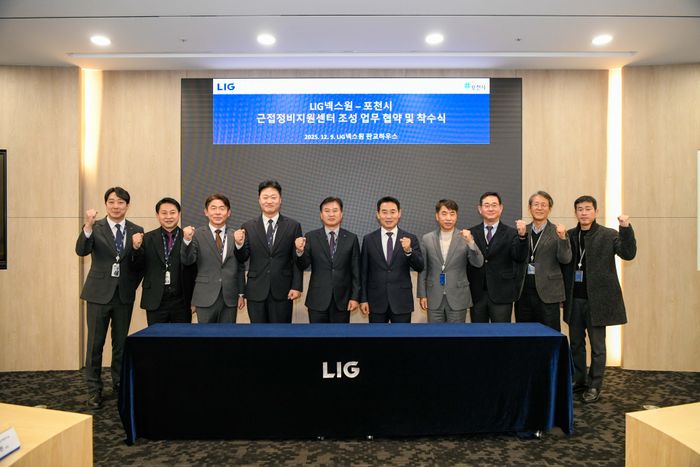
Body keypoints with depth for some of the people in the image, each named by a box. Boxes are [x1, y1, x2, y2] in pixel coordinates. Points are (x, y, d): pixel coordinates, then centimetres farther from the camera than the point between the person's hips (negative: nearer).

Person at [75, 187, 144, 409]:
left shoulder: (137, 230, 4)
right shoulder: (95, 228, -3)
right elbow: (81, 251, -19)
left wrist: (133, 284, 0)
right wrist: (88, 226, -32)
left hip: (125, 294, 2)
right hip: (99, 293, -2)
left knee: (121, 342, 12)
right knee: (95, 343, 4)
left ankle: (119, 384, 27)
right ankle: (94, 390, 18)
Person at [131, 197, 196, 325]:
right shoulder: (148, 239, 3)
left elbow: (195, 271, -2)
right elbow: (139, 268, 3)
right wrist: (136, 248, -15)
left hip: (182, 302, -1)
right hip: (156, 302, 1)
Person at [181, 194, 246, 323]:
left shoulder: (236, 235, 6)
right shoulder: (197, 234, -1)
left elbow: (240, 267, 10)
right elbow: (187, 261, -10)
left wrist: (241, 294, 9)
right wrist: (187, 240, -26)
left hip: (230, 298, 2)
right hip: (206, 297, -2)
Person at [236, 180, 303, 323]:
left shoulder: (293, 226, 0)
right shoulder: (248, 227, 2)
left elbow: (297, 260, 0)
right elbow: (242, 258, 2)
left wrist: (297, 287, -5)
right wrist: (239, 244, -17)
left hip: (282, 291, -1)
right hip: (256, 291, 1)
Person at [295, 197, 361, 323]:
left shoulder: (351, 238, 2)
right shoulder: (311, 237, 0)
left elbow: (356, 270, 3)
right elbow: (303, 266, -4)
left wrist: (355, 297, -2)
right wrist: (300, 251, -24)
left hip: (342, 300, 1)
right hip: (318, 300, 0)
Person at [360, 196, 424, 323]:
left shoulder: (410, 239, 0)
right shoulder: (368, 239, 1)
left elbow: (420, 267, -7)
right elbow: (363, 272, 3)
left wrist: (408, 251, -24)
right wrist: (363, 299, 0)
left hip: (402, 302, 0)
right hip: (376, 302, 0)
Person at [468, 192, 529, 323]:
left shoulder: (511, 233, 1)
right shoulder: (471, 233, 5)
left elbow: (520, 258, -14)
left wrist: (522, 236, -27)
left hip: (501, 295, -1)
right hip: (477, 294, 2)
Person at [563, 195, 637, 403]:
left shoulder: (608, 235, -3)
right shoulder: (570, 235, 7)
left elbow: (628, 254, -15)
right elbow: (563, 266, 10)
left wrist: (626, 228, -26)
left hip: (596, 299, -4)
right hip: (574, 300, 4)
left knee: (597, 345, 5)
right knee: (576, 344, 14)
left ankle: (594, 386, 18)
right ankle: (579, 381, 28)